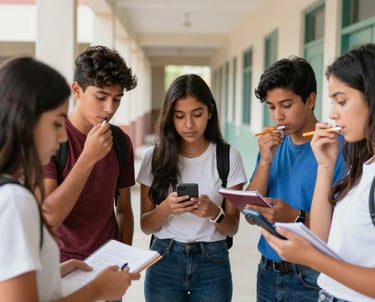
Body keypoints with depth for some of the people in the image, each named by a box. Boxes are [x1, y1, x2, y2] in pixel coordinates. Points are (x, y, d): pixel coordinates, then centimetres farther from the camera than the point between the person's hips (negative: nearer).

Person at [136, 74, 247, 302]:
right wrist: (166, 208, -21)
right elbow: (146, 226, -1)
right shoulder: (155, 156, -4)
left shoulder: (229, 157, -6)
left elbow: (232, 227, -2)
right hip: (165, 261, 1)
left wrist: (214, 212, -22)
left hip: (212, 262, 0)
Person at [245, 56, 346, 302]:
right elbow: (251, 215, -1)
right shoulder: (272, 145, 4)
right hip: (268, 272, 6)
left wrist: (295, 217, -30)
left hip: (312, 278, -5)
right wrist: (265, 162, -12)